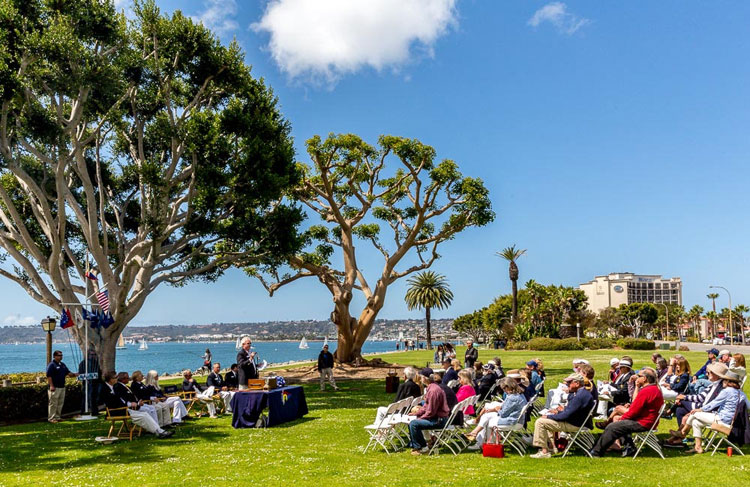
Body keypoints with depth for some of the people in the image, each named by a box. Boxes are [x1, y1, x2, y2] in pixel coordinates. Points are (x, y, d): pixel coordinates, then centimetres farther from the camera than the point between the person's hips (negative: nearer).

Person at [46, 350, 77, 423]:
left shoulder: (63, 364, 16)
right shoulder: (51, 365, -9)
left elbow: (68, 373, 20)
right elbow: (49, 376, -15)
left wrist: (74, 375, 1)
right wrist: (51, 386, -20)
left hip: (62, 387, 8)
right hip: (55, 388, -8)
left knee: (60, 403, 11)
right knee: (53, 403, -4)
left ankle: (58, 417, 19)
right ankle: (51, 418, 1)